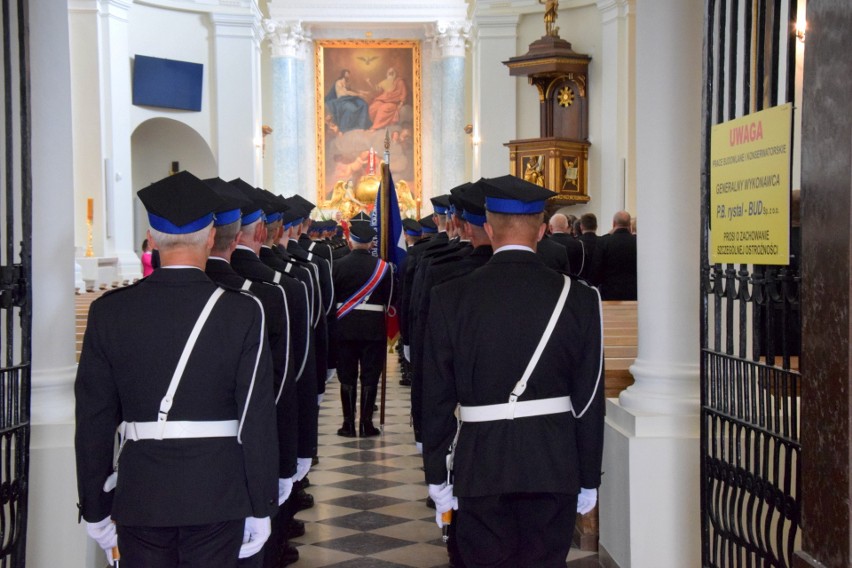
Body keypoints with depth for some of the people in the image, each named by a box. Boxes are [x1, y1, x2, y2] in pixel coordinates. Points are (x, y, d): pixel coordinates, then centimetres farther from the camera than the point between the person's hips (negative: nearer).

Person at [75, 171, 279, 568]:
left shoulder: (108, 312, -3)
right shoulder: (243, 312, -9)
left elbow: (93, 422, 0)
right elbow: (257, 419, -8)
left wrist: (95, 509, 9)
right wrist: (261, 507, 1)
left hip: (139, 501, 2)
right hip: (217, 499, -1)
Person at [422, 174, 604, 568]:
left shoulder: (450, 298, -5)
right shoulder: (579, 298, -4)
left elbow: (437, 398, -2)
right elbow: (590, 399, -1)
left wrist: (437, 476, 6)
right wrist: (589, 479, 7)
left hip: (481, 466, 0)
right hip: (554, 466, 1)